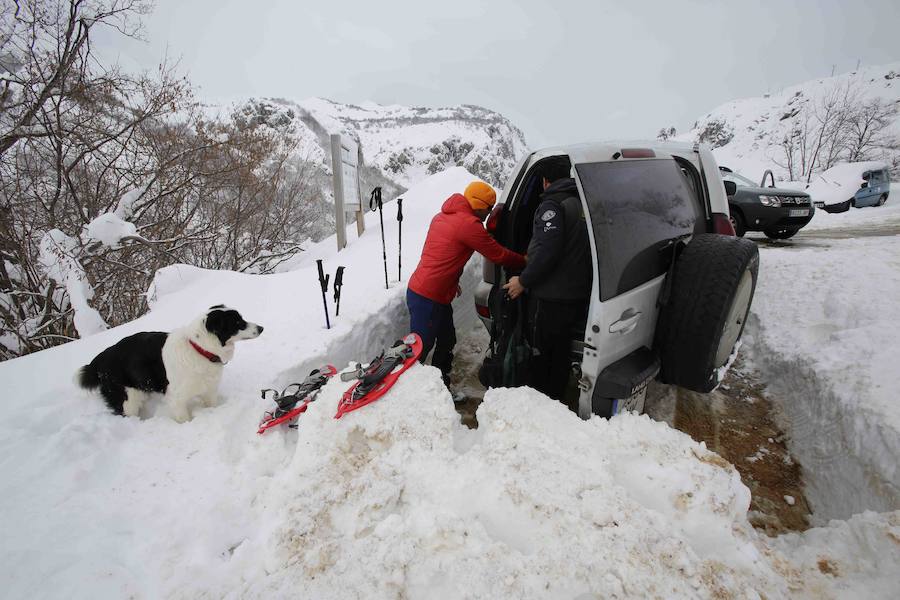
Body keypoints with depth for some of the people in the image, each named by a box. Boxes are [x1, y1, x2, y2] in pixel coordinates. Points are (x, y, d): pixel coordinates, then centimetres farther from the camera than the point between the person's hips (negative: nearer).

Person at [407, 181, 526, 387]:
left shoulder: (443, 216, 14)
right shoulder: (469, 224, -15)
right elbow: (498, 254, -8)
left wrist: (451, 280, 23)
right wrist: (525, 261, 7)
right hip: (428, 298, -10)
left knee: (447, 341, 18)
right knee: (420, 348, -3)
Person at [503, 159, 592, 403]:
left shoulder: (552, 205, -14)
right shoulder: (582, 204, 11)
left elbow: (548, 250, -25)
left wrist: (523, 280, -15)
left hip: (551, 298, -8)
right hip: (578, 295, 8)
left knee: (541, 351, 6)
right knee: (562, 349, 19)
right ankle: (557, 398, 32)